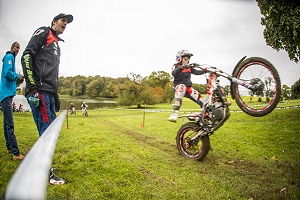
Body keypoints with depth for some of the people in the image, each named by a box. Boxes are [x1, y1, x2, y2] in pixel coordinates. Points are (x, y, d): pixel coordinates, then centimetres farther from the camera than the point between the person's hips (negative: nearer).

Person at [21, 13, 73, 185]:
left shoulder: (57, 45, 28)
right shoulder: (43, 32, 4)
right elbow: (27, 56, -10)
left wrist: (56, 96, 22)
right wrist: (32, 85, -20)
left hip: (49, 93, 9)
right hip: (39, 91, -9)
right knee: (46, 129, -10)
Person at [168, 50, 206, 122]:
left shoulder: (189, 67, 17)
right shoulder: (176, 66, 4)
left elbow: (196, 72, 5)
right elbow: (173, 73, -18)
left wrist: (205, 71, -11)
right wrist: (181, 67, -34)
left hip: (188, 87, 6)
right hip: (179, 85, -6)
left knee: (201, 101, -3)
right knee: (181, 88, -42)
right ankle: (175, 113, -51)